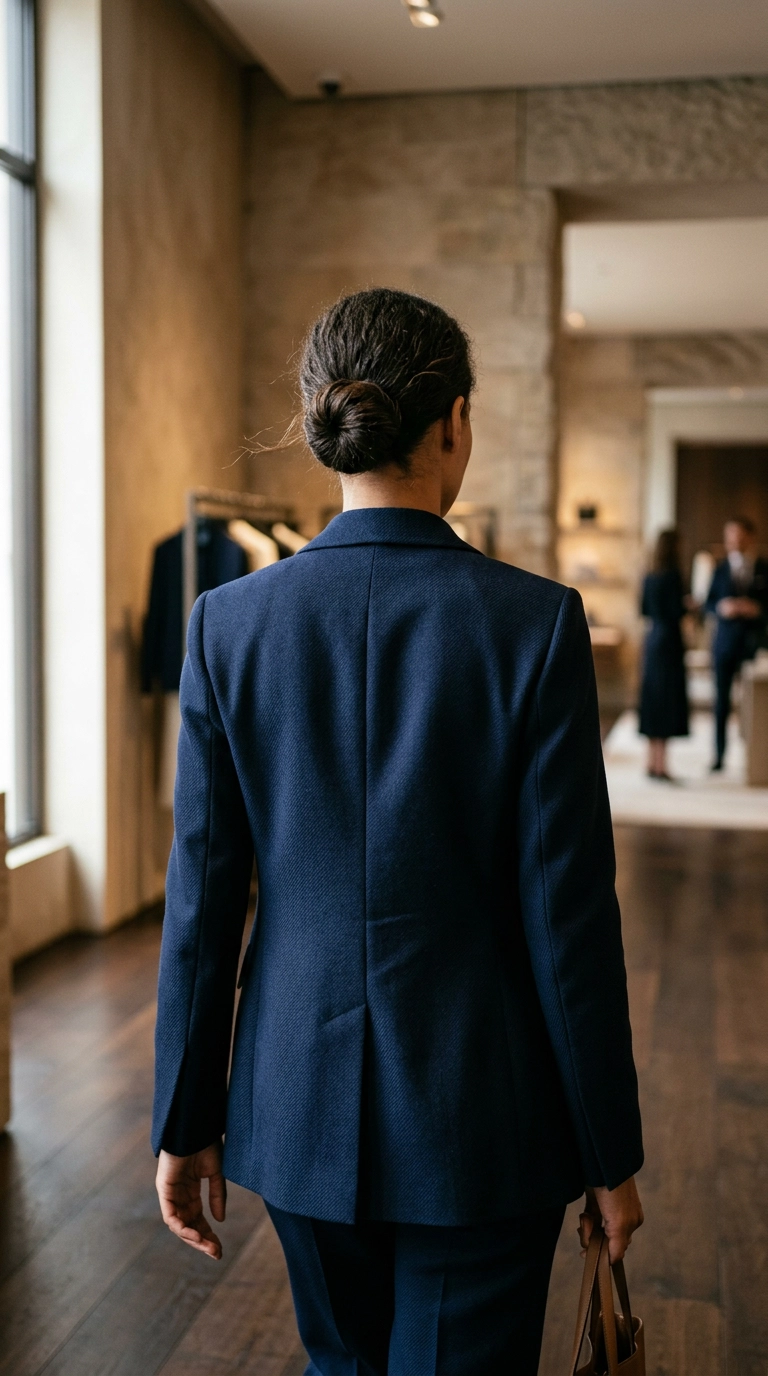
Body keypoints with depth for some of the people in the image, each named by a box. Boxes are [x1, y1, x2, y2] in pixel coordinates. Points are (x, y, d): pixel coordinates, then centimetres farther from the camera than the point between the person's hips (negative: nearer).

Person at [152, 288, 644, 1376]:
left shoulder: (231, 621, -7)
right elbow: (569, 911, -13)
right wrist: (611, 1152, 0)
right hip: (479, 1120, -3)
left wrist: (186, 1118, 7)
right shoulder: (535, 622, -15)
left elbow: (202, 896, -4)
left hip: (298, 1101, 3)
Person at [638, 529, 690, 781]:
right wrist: (689, 606, 2)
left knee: (653, 700, 11)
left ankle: (653, 763, 17)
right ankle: (660, 765, -4)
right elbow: (678, 612, -17)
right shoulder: (673, 575, -14)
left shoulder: (649, 577, 8)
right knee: (667, 700, -4)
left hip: (652, 640, 8)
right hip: (670, 640, -8)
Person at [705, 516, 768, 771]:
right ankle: (719, 755, 8)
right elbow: (709, 603, 9)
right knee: (721, 699, 2)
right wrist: (721, 607, -11)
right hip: (726, 640, 1)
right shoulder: (721, 570, 9)